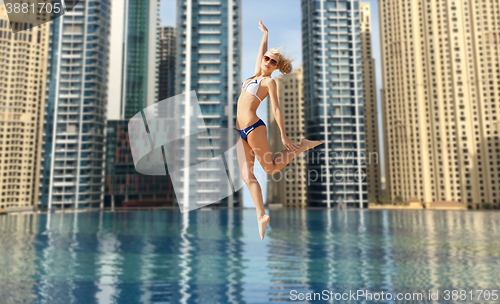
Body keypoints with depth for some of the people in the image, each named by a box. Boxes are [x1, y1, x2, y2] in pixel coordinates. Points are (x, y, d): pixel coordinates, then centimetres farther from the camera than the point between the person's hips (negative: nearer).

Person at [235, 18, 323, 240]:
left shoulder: (269, 82, -2)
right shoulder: (256, 75, 16)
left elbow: (276, 109, -7)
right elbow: (261, 52, 30)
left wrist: (283, 136, -10)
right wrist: (265, 33, 48)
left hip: (254, 127, -7)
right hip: (241, 131, 7)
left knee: (271, 168, 4)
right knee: (246, 175, 0)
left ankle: (302, 146, 16)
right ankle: (261, 215, 5)